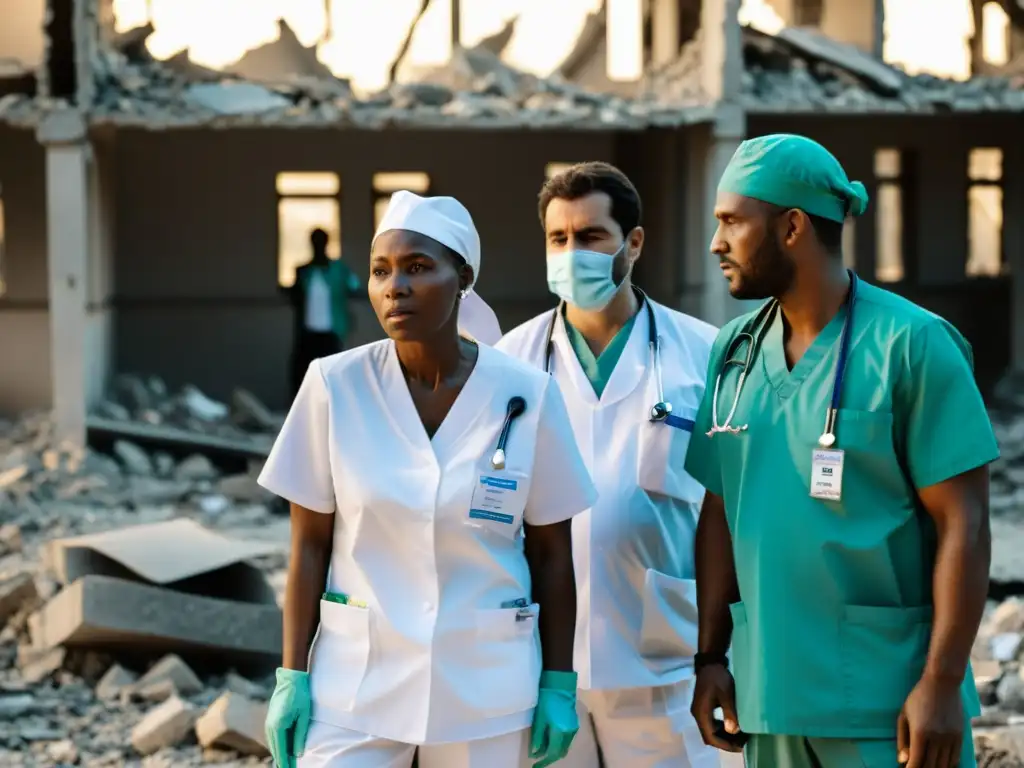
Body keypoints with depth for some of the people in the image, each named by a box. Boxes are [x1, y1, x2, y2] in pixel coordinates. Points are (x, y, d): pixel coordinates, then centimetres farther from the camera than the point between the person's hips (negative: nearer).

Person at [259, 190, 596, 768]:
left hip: (486, 683, 0)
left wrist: (559, 682, 1)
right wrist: (292, 675, -4)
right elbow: (310, 544, -1)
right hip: (356, 681, 0)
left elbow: (552, 553, 1)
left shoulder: (528, 395, -6)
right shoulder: (335, 386, -6)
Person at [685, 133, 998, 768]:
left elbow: (963, 526, -10)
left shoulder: (910, 344, -9)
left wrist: (942, 683, -15)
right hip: (770, 696, 5)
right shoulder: (734, 351, 8)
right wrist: (711, 656, 7)